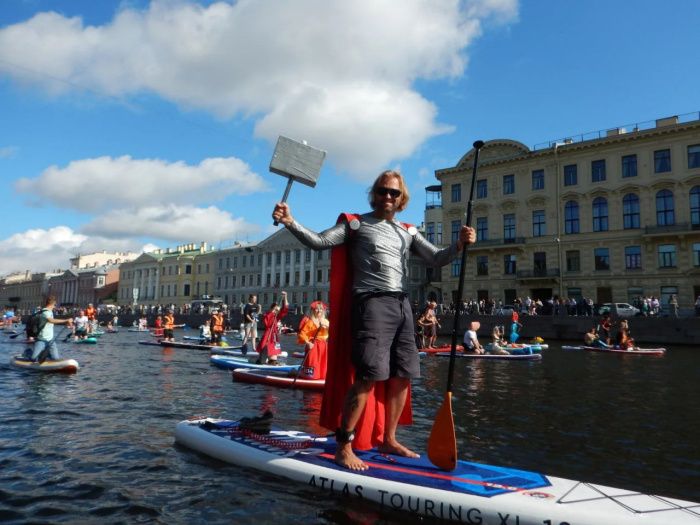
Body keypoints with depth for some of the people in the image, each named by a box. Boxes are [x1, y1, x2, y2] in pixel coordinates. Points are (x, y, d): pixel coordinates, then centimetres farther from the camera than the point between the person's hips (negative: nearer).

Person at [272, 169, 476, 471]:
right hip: (372, 302, -6)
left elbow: (436, 260, 13)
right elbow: (318, 242, -4)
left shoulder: (407, 233, 19)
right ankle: (344, 446, -5)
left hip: (402, 305, 6)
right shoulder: (356, 224, 6)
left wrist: (459, 244, -6)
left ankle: (387, 439, 22)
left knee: (402, 376, 7)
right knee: (368, 375, -15)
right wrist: (291, 223, -20)